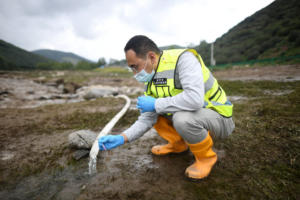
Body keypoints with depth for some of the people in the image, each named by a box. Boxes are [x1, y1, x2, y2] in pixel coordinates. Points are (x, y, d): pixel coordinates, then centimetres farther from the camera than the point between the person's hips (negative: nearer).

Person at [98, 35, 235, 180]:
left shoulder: (183, 58, -24)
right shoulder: (151, 79, -2)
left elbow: (195, 99, -40)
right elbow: (148, 118, -3)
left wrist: (156, 104, -28)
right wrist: (122, 138, -14)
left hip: (218, 116, -6)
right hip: (185, 114, 7)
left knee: (183, 118, -36)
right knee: (151, 112, 1)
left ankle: (206, 157, -5)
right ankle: (178, 144, 19)